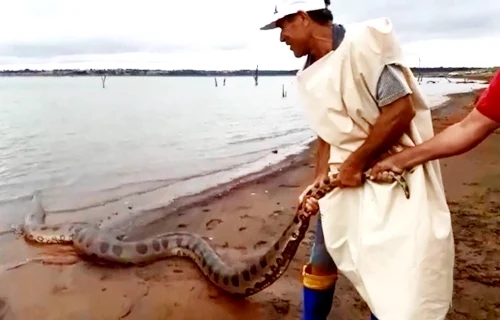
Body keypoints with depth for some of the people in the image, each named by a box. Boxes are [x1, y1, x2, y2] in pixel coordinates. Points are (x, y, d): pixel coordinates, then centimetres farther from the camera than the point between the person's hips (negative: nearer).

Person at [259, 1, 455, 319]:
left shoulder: (363, 41, -18)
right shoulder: (310, 75, 4)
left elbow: (401, 110, -23)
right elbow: (328, 134, 9)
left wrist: (355, 165, -16)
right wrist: (320, 180, -3)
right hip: (344, 174, 7)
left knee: (396, 271, 1)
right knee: (321, 261, 15)